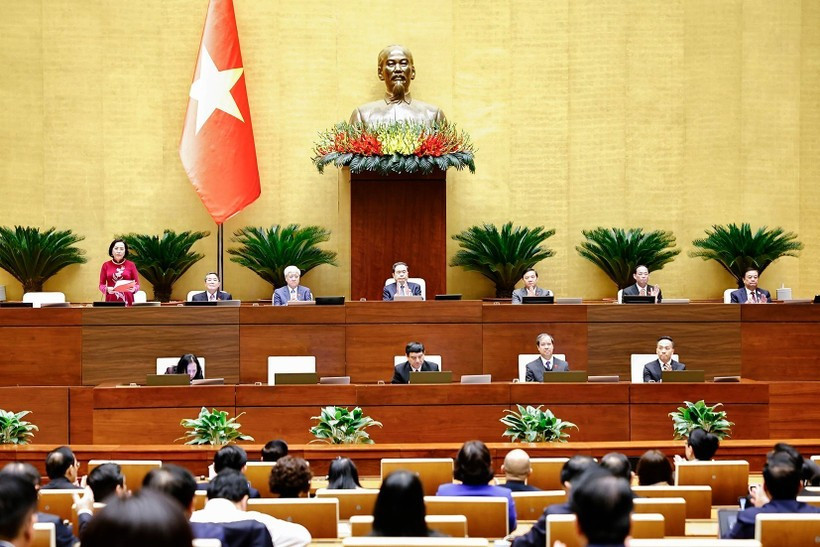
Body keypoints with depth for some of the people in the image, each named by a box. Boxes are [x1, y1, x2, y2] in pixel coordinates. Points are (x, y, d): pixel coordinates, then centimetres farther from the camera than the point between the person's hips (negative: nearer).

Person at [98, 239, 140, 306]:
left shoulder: (131, 265, 5)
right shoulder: (106, 265, 7)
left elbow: (137, 284, 6)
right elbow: (101, 284, 7)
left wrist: (133, 289, -16)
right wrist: (107, 289, -14)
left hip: (128, 302, 0)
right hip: (111, 301, 1)